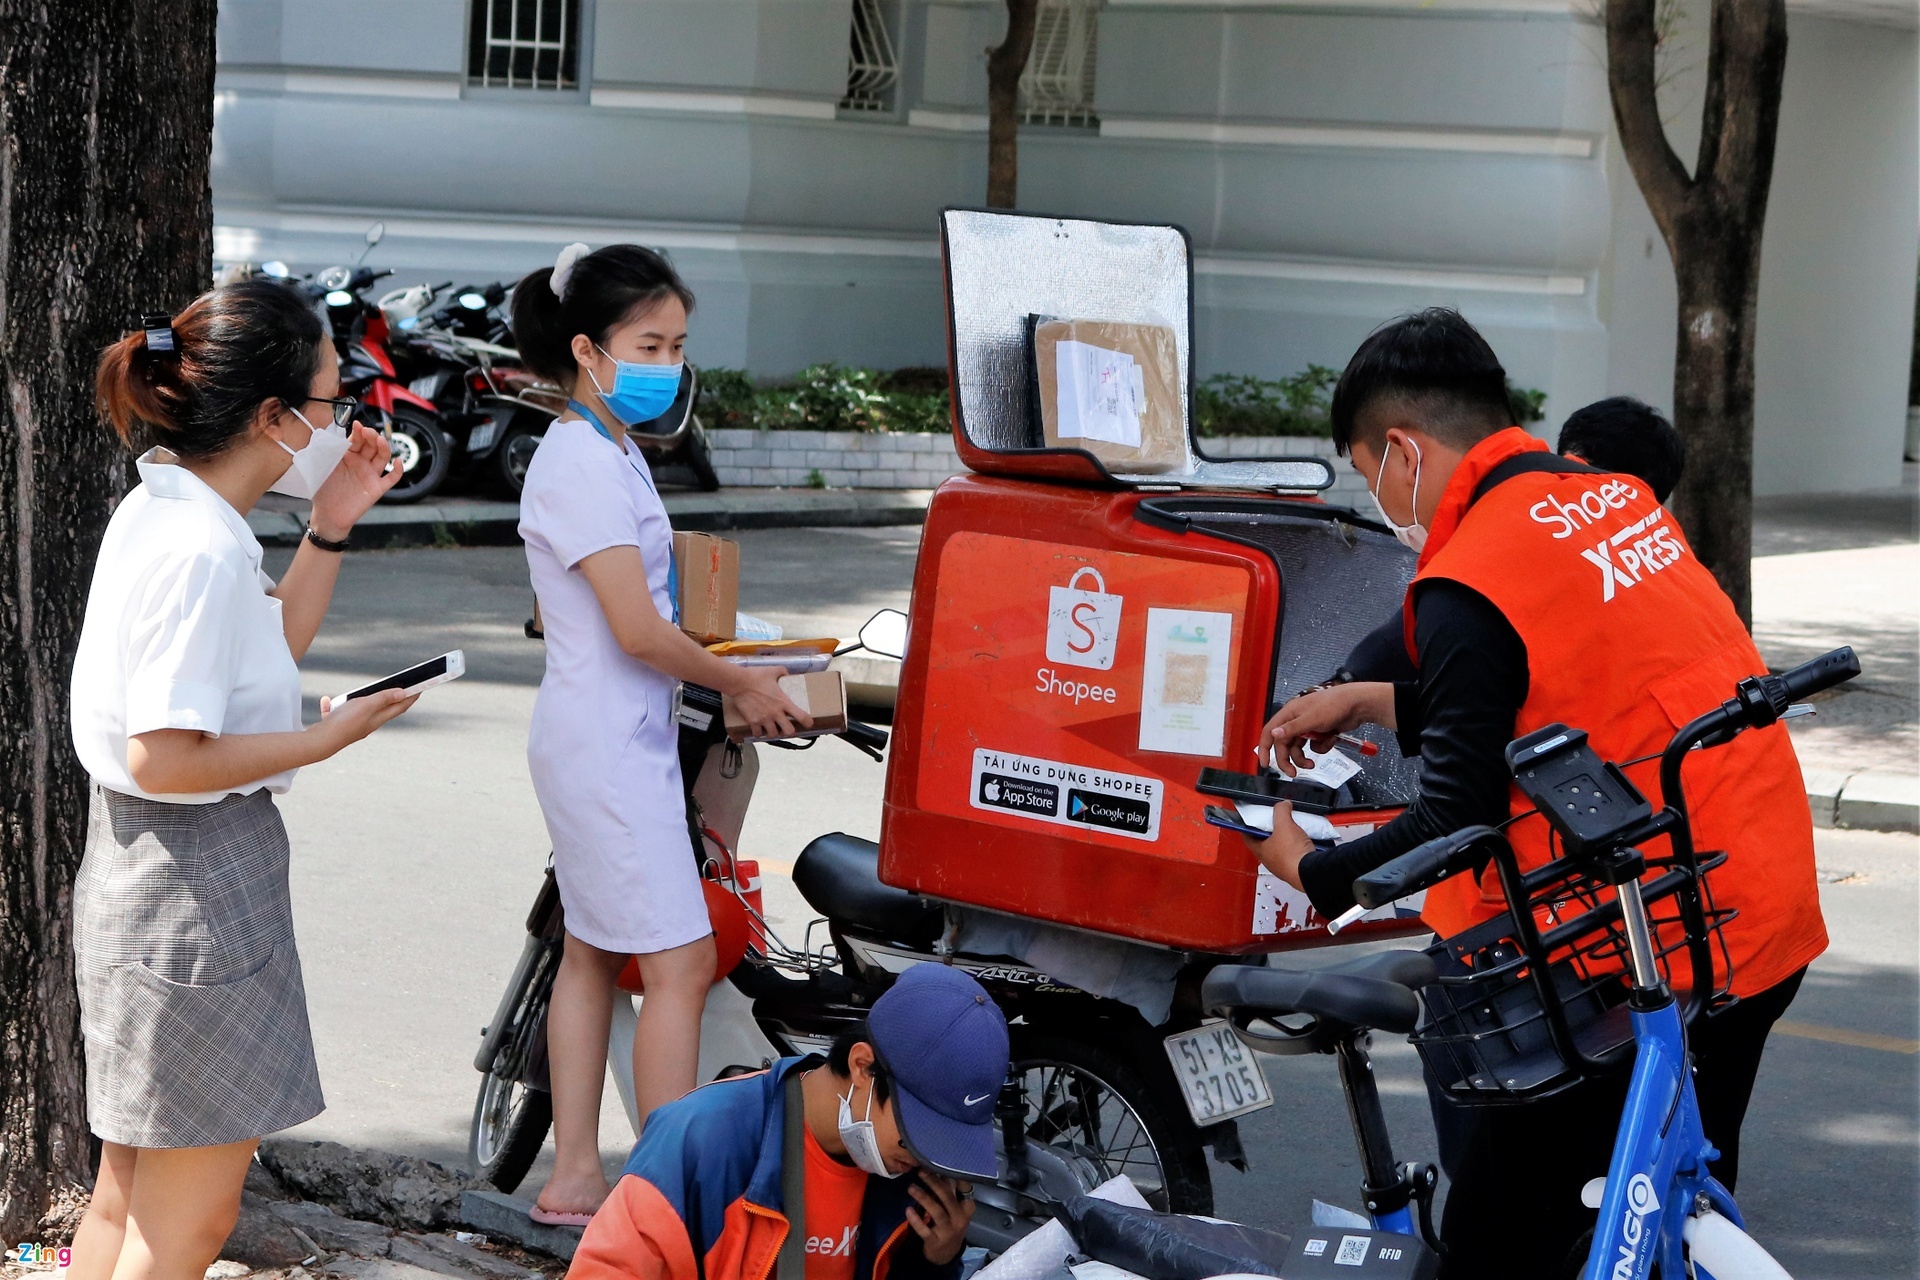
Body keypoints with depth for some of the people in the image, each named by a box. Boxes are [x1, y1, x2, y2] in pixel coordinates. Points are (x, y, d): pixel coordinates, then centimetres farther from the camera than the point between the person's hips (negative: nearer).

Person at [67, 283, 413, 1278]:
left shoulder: (162, 511, 9)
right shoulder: (202, 549, -22)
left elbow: (270, 650, 23)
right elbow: (166, 758, -26)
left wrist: (330, 529, 13)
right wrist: (328, 738, -16)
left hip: (141, 871, 10)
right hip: (199, 882, -10)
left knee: (127, 1195, 19)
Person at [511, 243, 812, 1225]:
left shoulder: (608, 452, 13)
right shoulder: (584, 464, -18)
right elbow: (638, 631, -21)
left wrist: (728, 669, 11)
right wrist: (739, 682, -8)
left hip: (617, 738, 11)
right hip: (610, 747, -11)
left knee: (593, 952, 13)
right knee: (680, 963, -9)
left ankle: (574, 1177, 19)